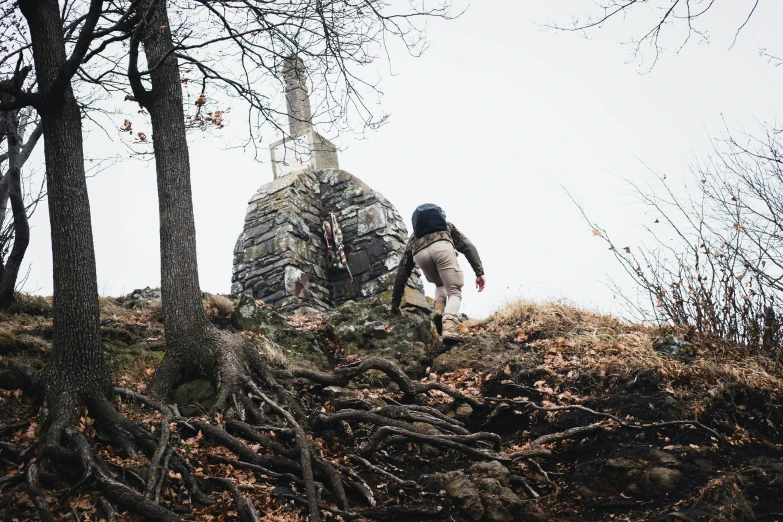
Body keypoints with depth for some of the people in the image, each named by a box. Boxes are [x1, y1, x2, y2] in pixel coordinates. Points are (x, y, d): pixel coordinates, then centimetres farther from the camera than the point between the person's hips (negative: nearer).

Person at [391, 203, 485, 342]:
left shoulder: (413, 238, 43)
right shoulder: (447, 227, 42)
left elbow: (402, 273, 38)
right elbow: (468, 247, 22)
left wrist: (395, 303, 40)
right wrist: (479, 272, 12)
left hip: (420, 253, 2)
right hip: (442, 246, -2)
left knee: (440, 284, 32)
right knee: (454, 292, 9)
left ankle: (439, 309, 5)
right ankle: (449, 326, -18)